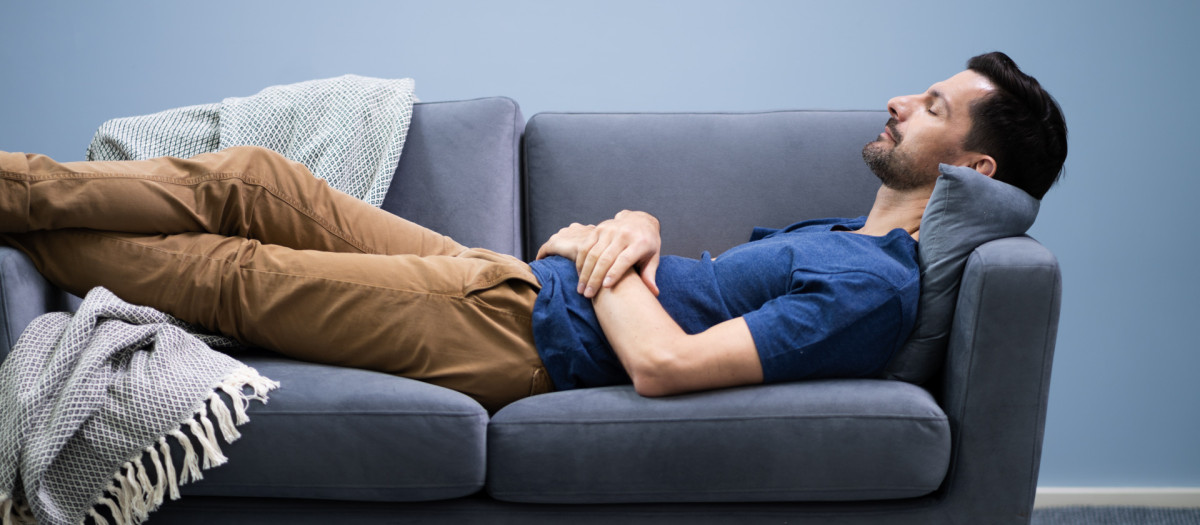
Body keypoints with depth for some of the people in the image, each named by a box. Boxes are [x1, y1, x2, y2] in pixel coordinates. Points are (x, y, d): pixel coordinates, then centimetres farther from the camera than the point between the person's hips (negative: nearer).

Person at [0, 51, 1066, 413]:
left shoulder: (873, 287, -18)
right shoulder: (847, 230, 15)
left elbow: (664, 365, -28)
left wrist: (599, 262, -11)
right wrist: (635, 226, -3)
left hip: (520, 336, -9)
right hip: (515, 277, 9)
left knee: (230, 271, -5)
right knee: (248, 178, 4)